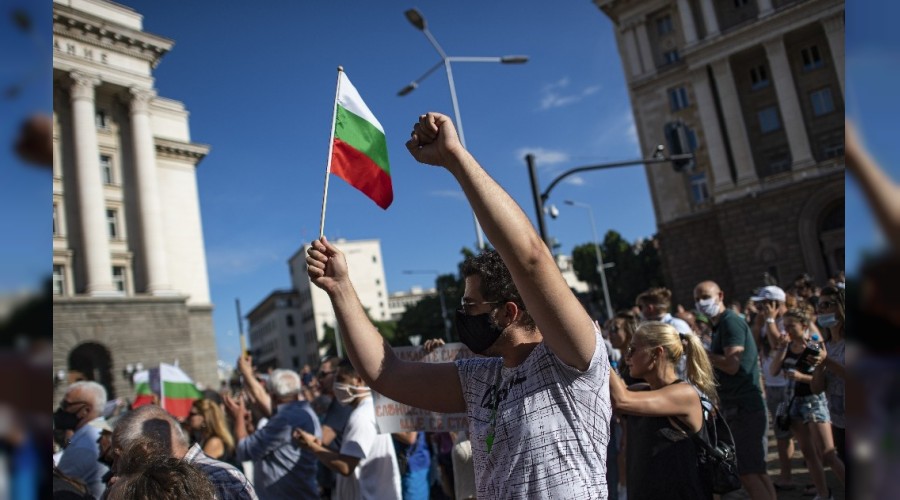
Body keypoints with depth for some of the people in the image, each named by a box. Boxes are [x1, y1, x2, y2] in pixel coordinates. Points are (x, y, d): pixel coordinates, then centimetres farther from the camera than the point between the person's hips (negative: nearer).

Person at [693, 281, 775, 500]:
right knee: (756, 471, 15)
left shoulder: (730, 321, -13)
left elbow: (731, 365, -23)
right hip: (736, 408, 10)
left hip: (743, 409, -10)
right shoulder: (720, 325, 17)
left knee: (748, 472, -9)